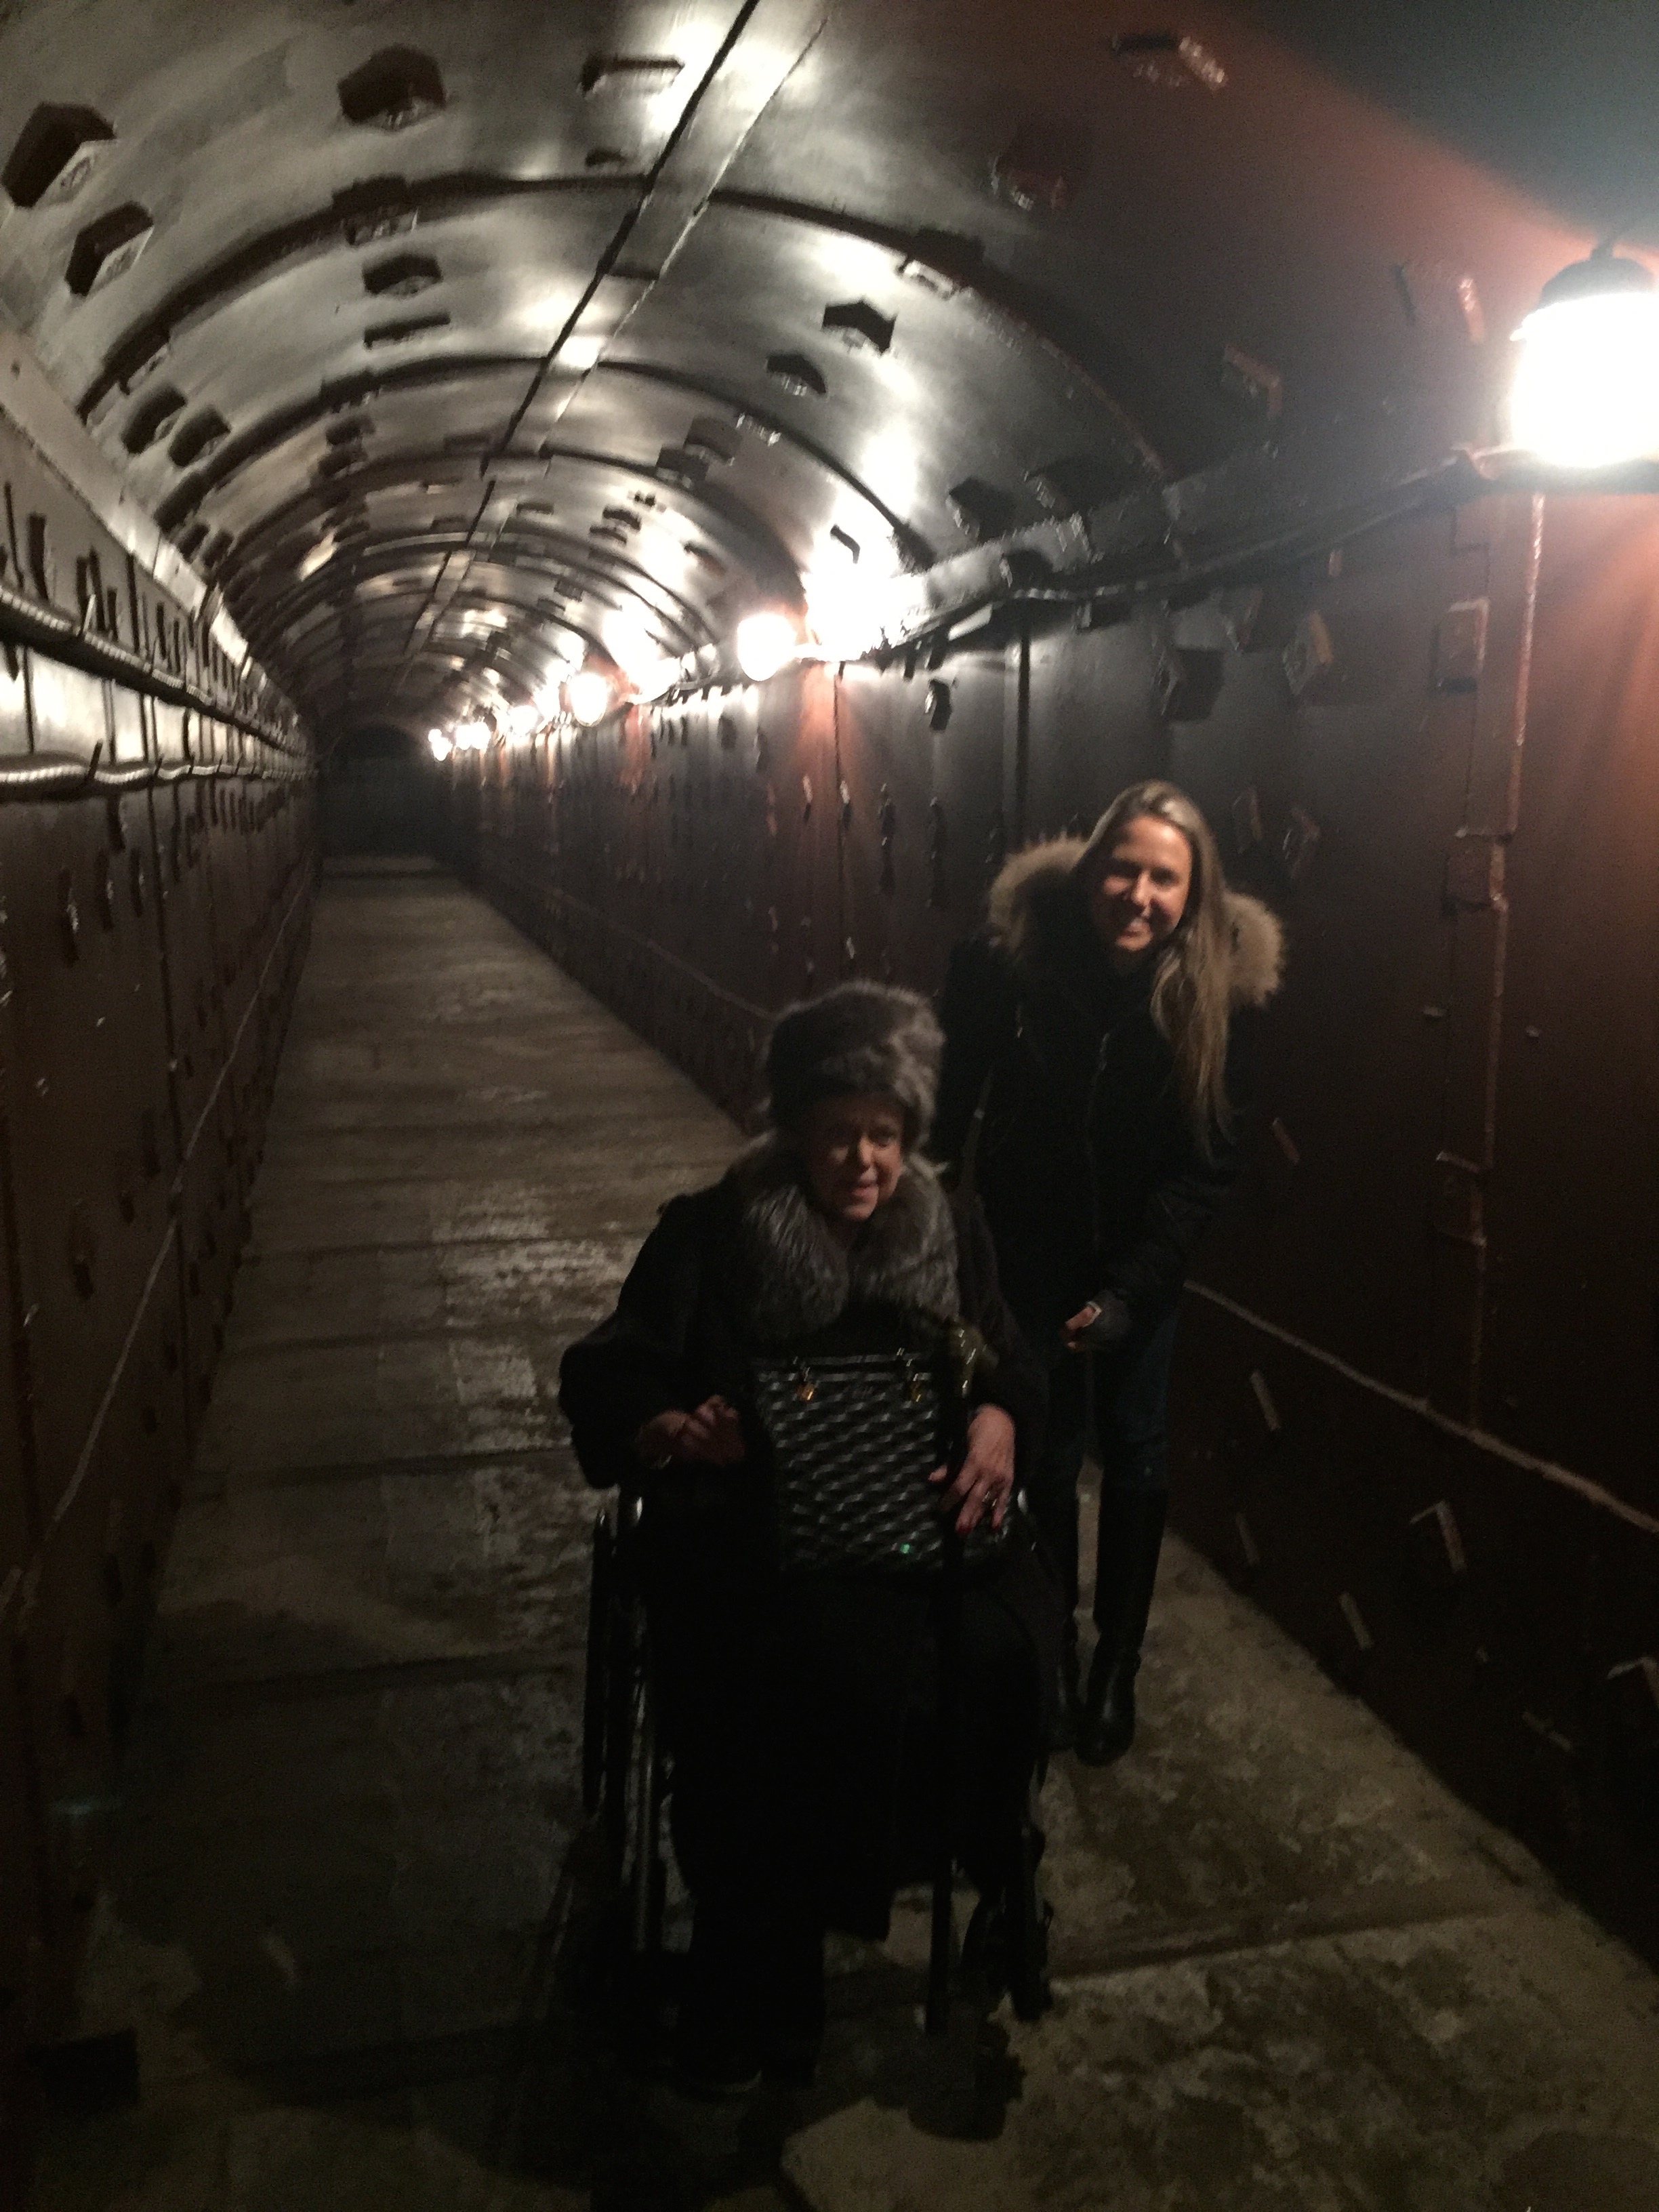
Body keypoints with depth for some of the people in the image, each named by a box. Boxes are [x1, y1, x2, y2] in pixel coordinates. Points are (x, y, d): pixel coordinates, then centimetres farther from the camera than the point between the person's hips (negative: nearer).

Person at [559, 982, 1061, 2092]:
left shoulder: (952, 1228, 11)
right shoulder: (710, 1234, 2)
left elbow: (1009, 1364, 12)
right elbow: (604, 1378, -1)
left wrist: (998, 1423, -12)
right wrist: (669, 1431, -23)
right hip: (752, 1522, -2)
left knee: (1005, 1643, -28)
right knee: (810, 1674, -32)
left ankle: (990, 1889, -2)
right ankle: (752, 1974, -12)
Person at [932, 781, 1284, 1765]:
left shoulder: (1219, 989, -19)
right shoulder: (1009, 958, -21)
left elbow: (1206, 1163, -15)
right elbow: (952, 1106, -9)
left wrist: (1127, 1292, -21)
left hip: (1143, 1254, 1)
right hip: (1028, 1245, 0)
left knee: (1137, 1454, 7)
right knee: (1047, 1453, 6)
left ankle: (1117, 1665, 28)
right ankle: (1049, 1661, 26)